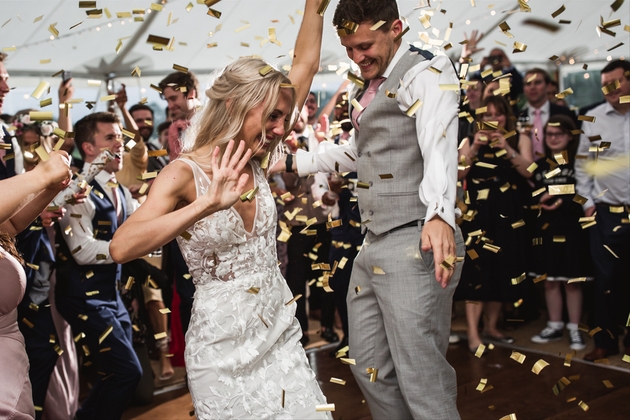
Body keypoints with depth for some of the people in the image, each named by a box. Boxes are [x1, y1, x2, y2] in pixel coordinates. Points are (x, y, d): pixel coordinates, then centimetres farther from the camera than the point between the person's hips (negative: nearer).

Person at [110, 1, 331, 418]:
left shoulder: (256, 161, 1)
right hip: (223, 347, -5)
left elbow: (305, 64, 4)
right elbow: (122, 247, -31)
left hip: (282, 334, 6)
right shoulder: (183, 174, -14)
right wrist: (206, 204, -39)